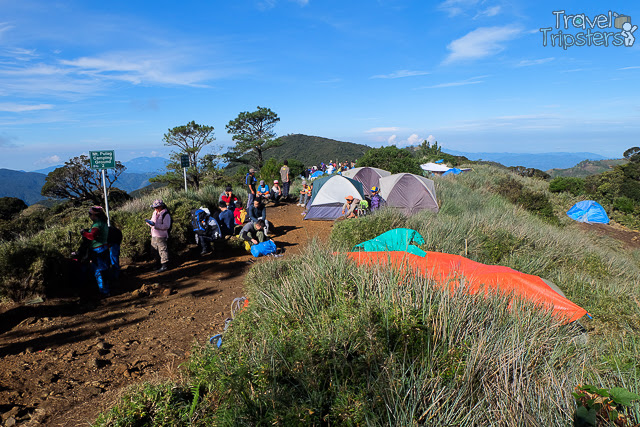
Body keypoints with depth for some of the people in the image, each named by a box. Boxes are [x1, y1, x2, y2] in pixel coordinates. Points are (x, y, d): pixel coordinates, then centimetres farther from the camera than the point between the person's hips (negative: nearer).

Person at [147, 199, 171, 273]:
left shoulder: (166, 214, -14)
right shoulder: (155, 213, 12)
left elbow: (166, 226, -22)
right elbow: (152, 222, 21)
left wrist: (155, 225, -26)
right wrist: (149, 222, -3)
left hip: (161, 236, -9)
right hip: (154, 235, 9)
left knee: (163, 250, -5)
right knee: (155, 250, 17)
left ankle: (165, 266, 1)